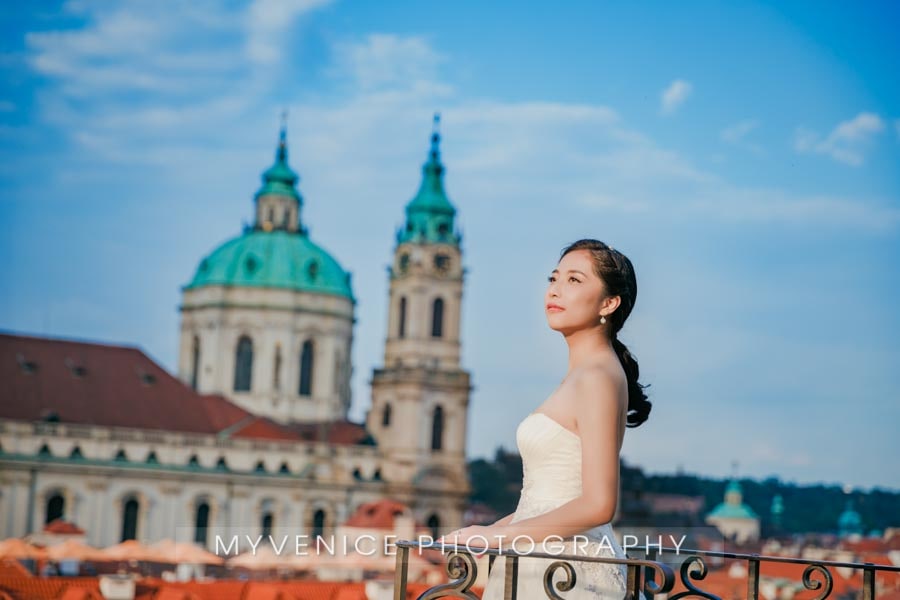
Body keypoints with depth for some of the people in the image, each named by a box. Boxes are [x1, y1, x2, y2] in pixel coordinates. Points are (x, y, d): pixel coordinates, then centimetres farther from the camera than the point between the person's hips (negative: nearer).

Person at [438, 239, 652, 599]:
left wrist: (497, 536, -15)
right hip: (543, 562, 9)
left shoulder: (598, 377, -13)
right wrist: (489, 531, 9)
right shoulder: (583, 375, 15)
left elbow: (597, 505, -20)